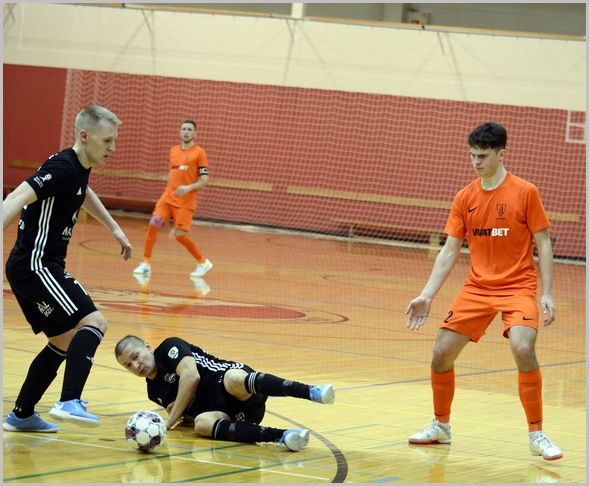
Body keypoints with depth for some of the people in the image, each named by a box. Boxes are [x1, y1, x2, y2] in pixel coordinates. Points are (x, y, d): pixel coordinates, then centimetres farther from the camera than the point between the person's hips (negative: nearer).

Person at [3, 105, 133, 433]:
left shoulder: (79, 168, 12)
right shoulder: (62, 168, -18)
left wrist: (114, 227, 40)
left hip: (28, 269, 10)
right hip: (35, 266, -10)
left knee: (65, 341, 17)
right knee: (93, 322, -19)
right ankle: (70, 402, -28)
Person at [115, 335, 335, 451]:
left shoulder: (170, 347, 6)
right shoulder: (155, 392, 25)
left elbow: (191, 377, -10)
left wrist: (171, 420, -7)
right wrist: (181, 416, 5)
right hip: (220, 410, 5)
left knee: (233, 379, -40)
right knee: (202, 423, -32)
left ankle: (311, 392, -56)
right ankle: (280, 436, -53)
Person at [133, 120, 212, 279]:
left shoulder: (199, 153, -3)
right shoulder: (173, 151, 13)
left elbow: (204, 178, -7)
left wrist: (189, 188, -20)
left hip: (185, 202, -5)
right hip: (168, 197, 5)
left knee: (180, 235, -8)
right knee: (153, 223, -13)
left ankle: (203, 263, 14)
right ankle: (146, 263, -6)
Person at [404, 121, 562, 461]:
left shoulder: (525, 193, -7)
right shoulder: (465, 198, 4)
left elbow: (543, 244, -4)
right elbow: (449, 251, 5)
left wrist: (547, 294, -11)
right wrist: (427, 296, -2)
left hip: (518, 287, -4)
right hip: (477, 289, 4)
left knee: (523, 349, -28)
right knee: (441, 353, -2)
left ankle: (537, 436, -14)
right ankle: (441, 427, 22)